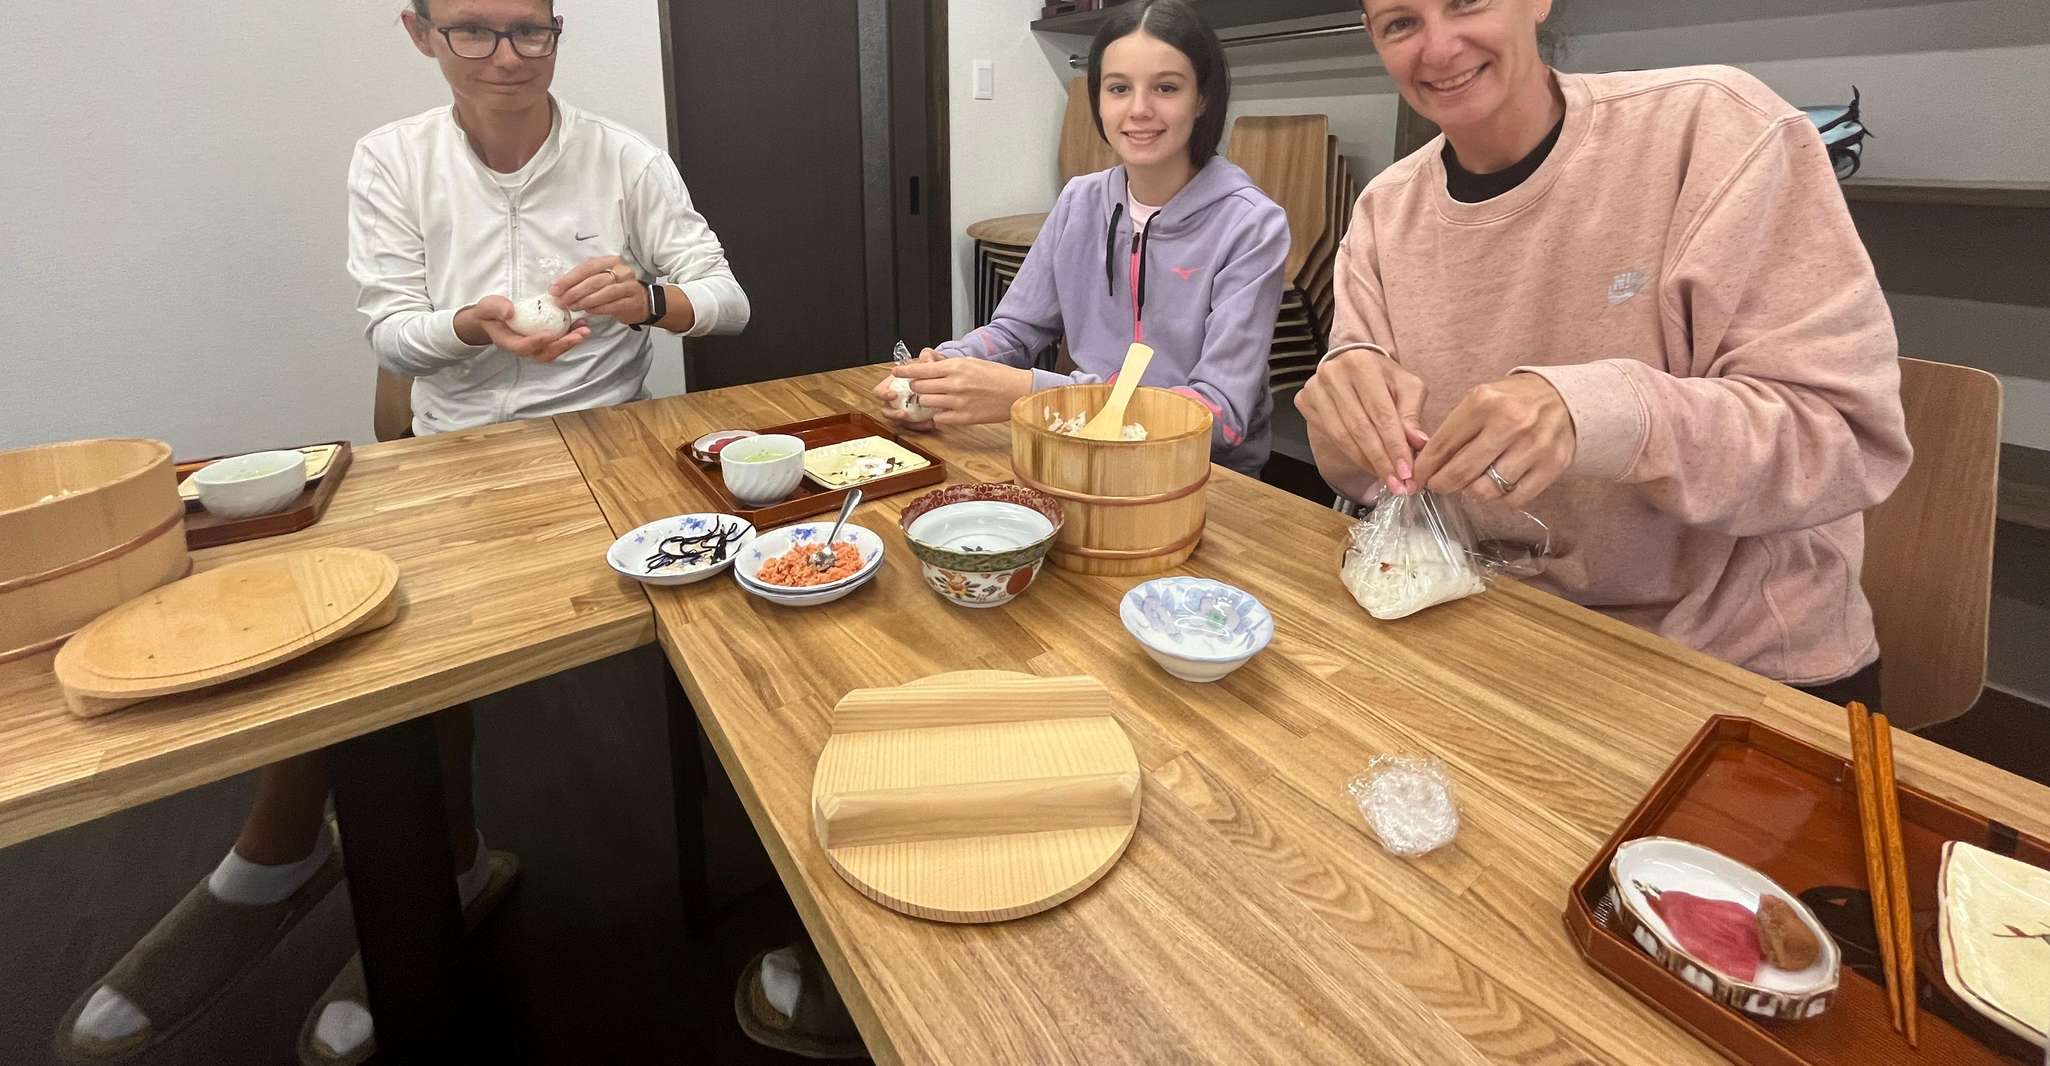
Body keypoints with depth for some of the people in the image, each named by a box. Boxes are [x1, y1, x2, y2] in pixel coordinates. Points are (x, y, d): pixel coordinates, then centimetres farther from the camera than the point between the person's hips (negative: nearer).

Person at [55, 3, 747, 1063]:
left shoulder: (624, 159, 1)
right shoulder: (391, 160, 6)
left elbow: (728, 300, -1)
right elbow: (391, 332, 2)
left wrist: (647, 297, -24)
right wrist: (475, 325, -21)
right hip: (448, 448, 3)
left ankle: (276, 865, 1)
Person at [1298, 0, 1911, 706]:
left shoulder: (1717, 127, -13)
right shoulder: (1384, 211, -1)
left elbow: (1851, 440, -17)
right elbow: (1374, 475, 0)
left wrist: (1600, 412, -35)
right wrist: (1349, 413, -24)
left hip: (1749, 668, -3)